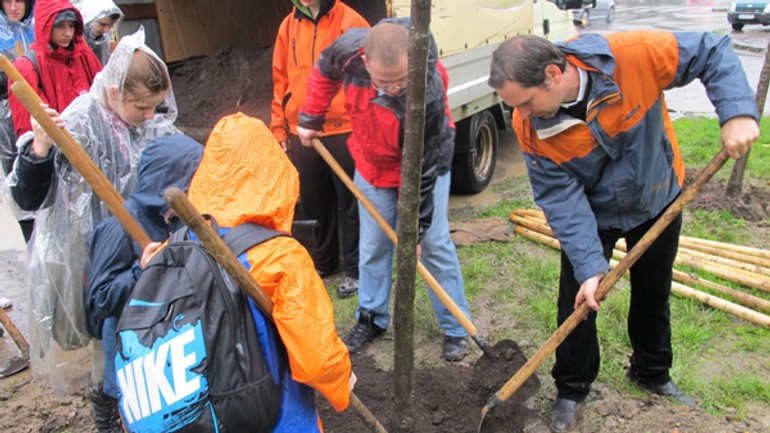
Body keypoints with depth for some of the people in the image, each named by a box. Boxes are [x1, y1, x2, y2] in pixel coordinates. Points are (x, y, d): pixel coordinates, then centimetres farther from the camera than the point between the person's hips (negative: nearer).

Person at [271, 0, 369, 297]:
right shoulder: (288, 27, 7)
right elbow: (280, 80, 12)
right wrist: (278, 128, 10)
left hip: (344, 131, -4)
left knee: (350, 202, 6)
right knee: (313, 202, 15)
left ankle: (355, 269, 20)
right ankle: (323, 261, 34)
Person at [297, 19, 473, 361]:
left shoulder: (429, 93, -38)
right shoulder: (350, 49, -29)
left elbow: (422, 169, -30)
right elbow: (324, 71, -2)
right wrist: (310, 119, 0)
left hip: (425, 164, -4)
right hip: (372, 164, 4)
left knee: (435, 244, -2)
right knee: (373, 245, 9)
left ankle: (455, 327, 13)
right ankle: (372, 317, 26)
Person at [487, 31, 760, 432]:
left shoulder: (633, 54, -35)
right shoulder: (530, 127, -29)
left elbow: (712, 52, -21)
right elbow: (561, 199, -27)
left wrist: (737, 113, -35)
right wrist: (589, 265, -33)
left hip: (659, 200, 1)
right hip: (590, 213, -1)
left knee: (653, 295, 18)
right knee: (577, 301, -2)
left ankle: (652, 373, 43)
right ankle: (571, 390, 22)